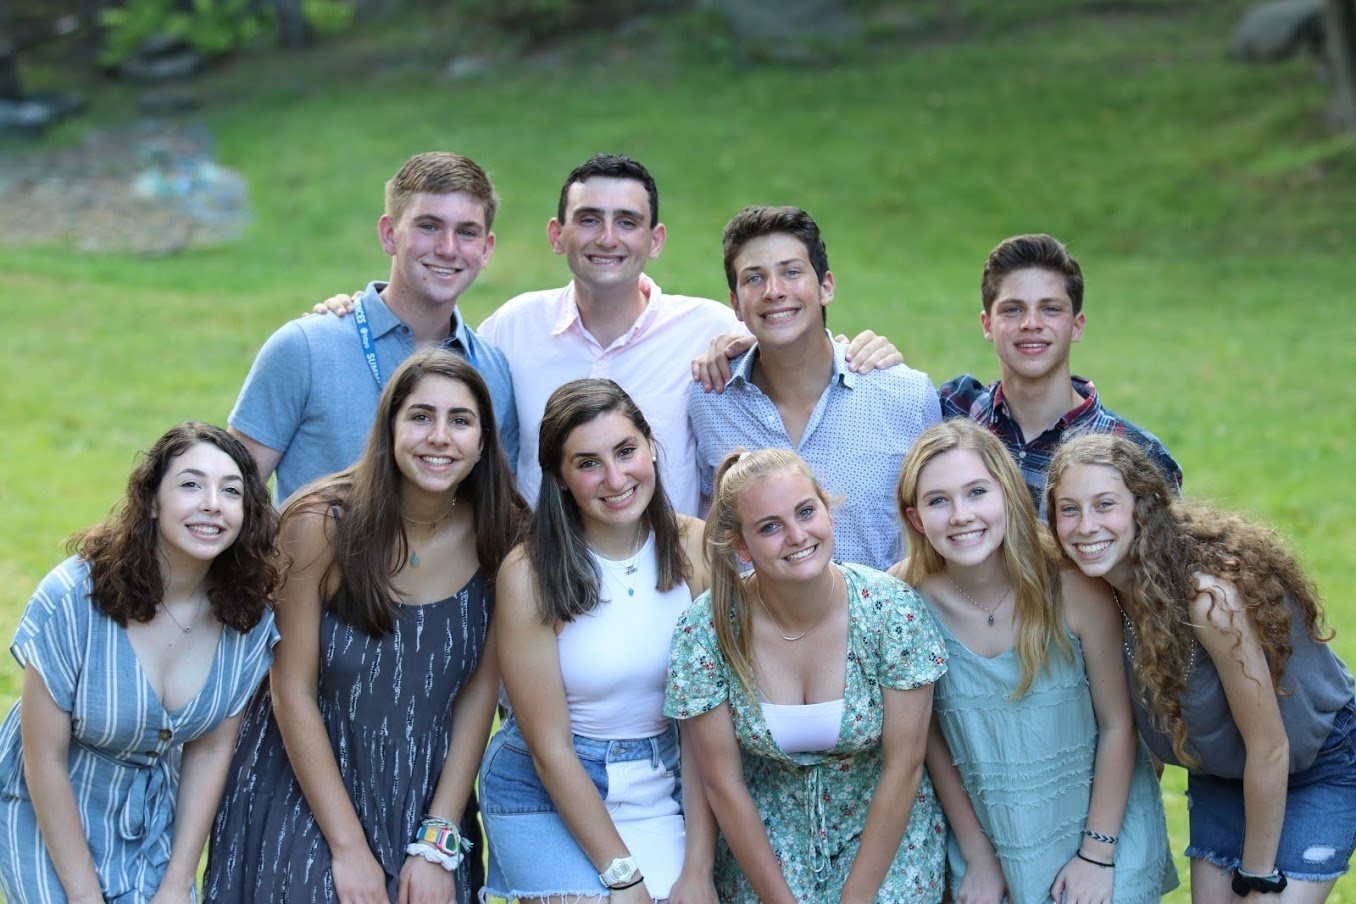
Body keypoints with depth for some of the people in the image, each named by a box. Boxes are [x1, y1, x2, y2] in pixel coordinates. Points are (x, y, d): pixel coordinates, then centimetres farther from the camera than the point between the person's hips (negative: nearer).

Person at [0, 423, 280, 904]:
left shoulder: (248, 616, -13)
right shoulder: (72, 598, -25)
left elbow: (209, 751, -4)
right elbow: (46, 759, -19)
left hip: (154, 823, 4)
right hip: (49, 819, -3)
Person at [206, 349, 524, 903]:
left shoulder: (499, 535, -9)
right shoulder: (322, 524, -17)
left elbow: (479, 692, -4)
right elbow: (293, 692, -13)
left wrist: (439, 845, -8)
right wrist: (348, 848, -14)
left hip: (425, 799, 2)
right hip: (305, 799, -2)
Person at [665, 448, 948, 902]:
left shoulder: (892, 609, -17)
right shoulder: (706, 630, -16)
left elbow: (903, 767, -12)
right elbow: (723, 784, -9)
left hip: (886, 823, 0)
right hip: (766, 831, 0)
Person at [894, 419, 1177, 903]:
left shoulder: (1075, 589, -18)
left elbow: (1117, 725, -9)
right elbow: (930, 741, -3)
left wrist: (1097, 856, -9)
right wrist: (979, 859, -1)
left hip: (1104, 831, -1)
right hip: (992, 841, 1)